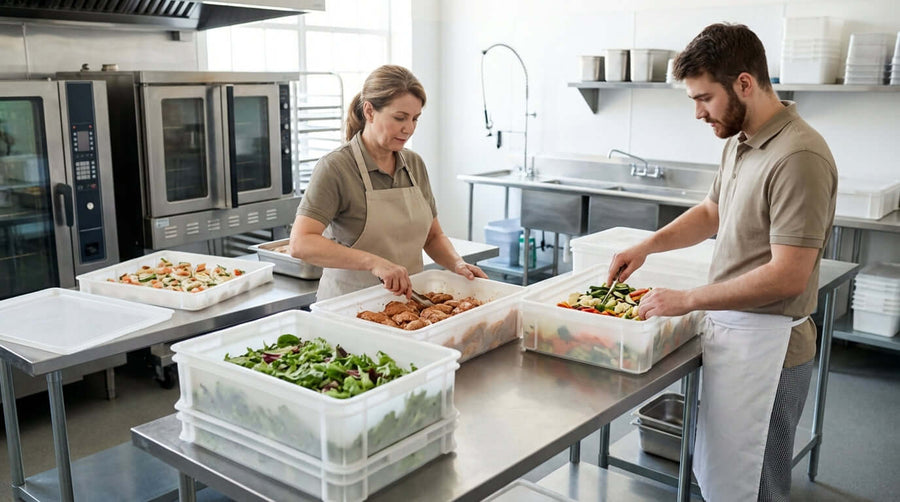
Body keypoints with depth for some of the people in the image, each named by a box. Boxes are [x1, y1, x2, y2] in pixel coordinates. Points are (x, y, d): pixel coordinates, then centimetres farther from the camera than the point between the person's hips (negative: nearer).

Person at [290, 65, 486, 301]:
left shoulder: (414, 164, 8)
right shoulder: (335, 168, -11)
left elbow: (433, 236, 18)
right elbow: (300, 244, -22)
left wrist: (457, 264, -1)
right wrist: (373, 262, -30)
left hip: (407, 303, 5)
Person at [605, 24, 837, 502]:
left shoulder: (798, 157, -22)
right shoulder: (739, 142, 6)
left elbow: (788, 276, -25)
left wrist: (688, 300, -19)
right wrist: (646, 246, 6)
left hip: (764, 345, -9)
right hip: (727, 329, 9)